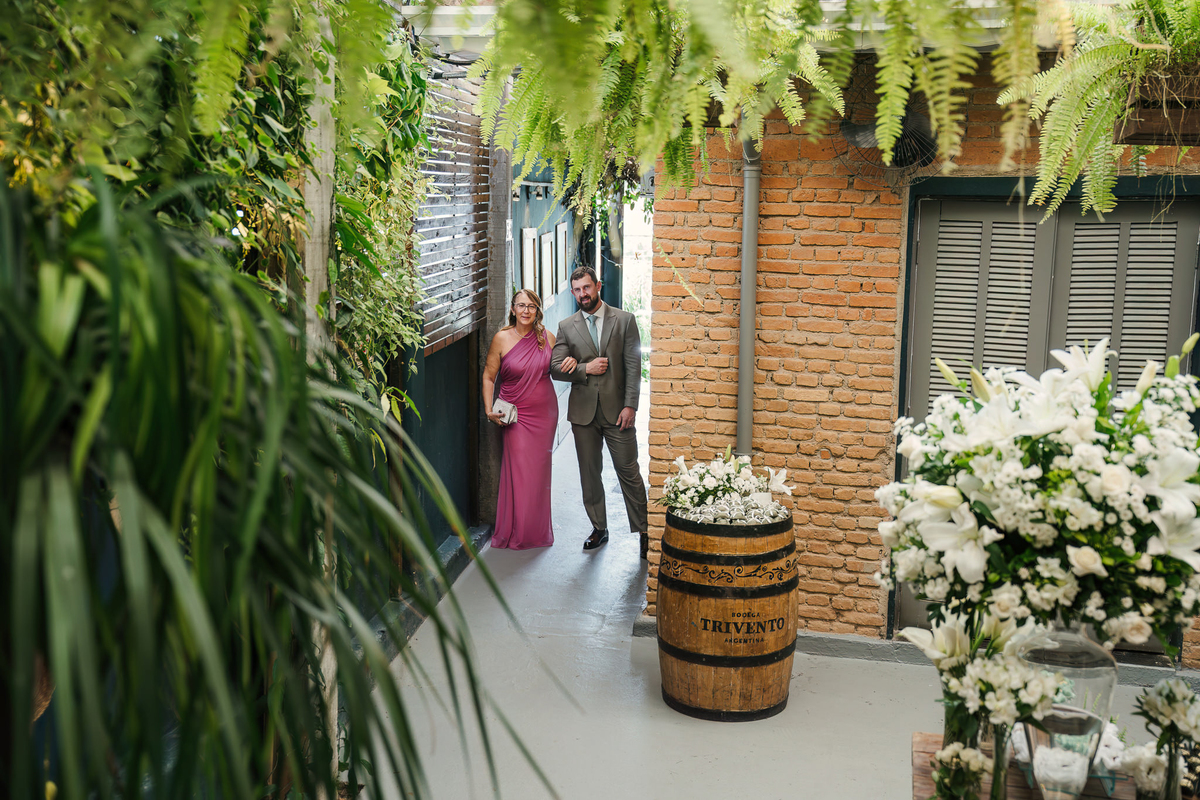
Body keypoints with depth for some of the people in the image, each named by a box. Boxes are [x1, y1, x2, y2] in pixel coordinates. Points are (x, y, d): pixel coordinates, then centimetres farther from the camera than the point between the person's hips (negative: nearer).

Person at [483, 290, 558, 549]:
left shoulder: (547, 337, 2)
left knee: (540, 471, 7)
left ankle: (539, 531, 20)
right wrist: (489, 410, -9)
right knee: (518, 471, -6)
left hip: (545, 413, 2)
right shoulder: (502, 339, -6)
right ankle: (516, 534, 8)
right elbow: (488, 377, 0)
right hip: (516, 415, -2)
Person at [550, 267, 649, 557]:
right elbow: (555, 368, 2)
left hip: (617, 409, -2)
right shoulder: (566, 326, 7)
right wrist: (586, 368, -12)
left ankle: (644, 531, 10)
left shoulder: (624, 320, 1)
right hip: (583, 411, 2)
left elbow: (634, 366, -3)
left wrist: (630, 405, -10)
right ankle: (599, 528, 23)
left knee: (629, 472, -1)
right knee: (589, 474, 10)